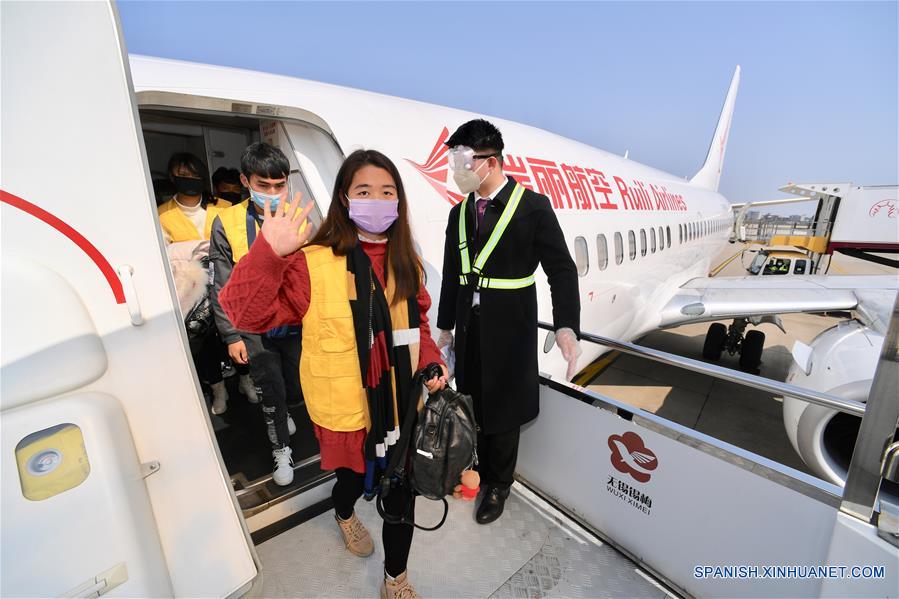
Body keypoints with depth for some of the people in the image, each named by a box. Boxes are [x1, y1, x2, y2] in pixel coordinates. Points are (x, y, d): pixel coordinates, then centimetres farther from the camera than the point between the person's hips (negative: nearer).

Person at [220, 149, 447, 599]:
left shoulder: (405, 261, 0)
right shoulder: (312, 262, -18)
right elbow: (245, 313, -22)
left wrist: (431, 363, -5)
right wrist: (269, 252, -35)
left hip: (400, 402, 4)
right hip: (345, 406, -3)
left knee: (401, 493, 16)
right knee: (355, 477, 24)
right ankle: (343, 514, 65)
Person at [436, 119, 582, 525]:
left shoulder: (533, 206, -8)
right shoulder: (459, 213, 7)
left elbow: (561, 268, -9)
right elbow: (452, 275, 10)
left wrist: (566, 326, -21)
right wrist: (445, 326, 13)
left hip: (510, 328, -4)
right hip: (469, 327, 5)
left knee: (503, 407, 11)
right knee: (477, 403, 15)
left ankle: (499, 484, 35)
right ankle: (482, 469, 40)